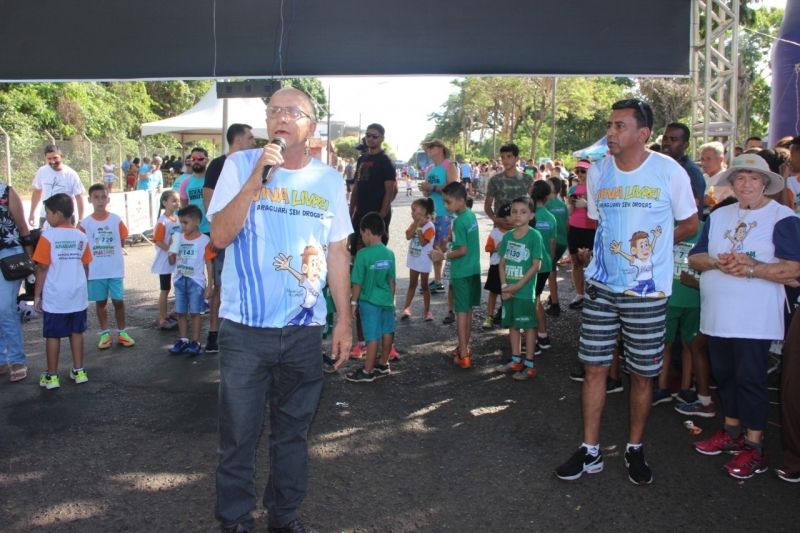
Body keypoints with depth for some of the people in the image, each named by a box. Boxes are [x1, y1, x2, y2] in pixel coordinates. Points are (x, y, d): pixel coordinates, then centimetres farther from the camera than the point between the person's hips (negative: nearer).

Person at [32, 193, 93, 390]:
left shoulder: (48, 236, -12)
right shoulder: (81, 237, 1)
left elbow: (42, 268, -11)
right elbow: (85, 266, 7)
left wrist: (37, 294, -3)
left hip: (54, 297, -4)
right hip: (77, 295, 4)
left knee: (53, 335, 5)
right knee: (76, 332, 13)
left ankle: (52, 376, 12)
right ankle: (79, 371, 19)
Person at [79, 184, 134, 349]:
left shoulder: (116, 219, -3)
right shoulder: (85, 223, -4)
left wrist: (111, 252, 4)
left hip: (115, 269, 0)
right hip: (95, 271, 0)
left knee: (118, 301, 4)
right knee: (100, 302, 10)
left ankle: (121, 332, 18)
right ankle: (105, 333, 21)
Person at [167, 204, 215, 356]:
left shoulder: (204, 240, -8)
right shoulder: (178, 238, 5)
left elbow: (209, 264, -6)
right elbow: (172, 261, 10)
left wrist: (209, 285, -8)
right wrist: (171, 249, -9)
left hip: (196, 282, -5)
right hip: (180, 281, 5)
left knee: (195, 312, 2)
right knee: (181, 312, 10)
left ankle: (195, 342, 10)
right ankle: (183, 340, 21)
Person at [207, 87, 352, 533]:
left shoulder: (329, 180, 7)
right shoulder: (241, 165, -1)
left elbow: (337, 253, 10)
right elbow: (220, 236, -10)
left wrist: (344, 320, 8)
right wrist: (255, 181, -20)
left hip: (305, 329, 2)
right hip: (245, 328, -2)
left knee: (294, 429, 14)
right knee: (240, 431, 6)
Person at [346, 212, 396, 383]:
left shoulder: (363, 254, -17)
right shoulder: (389, 254, -1)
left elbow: (358, 282, -13)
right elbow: (392, 280, 5)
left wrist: (353, 302, -3)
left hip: (369, 302, -5)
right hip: (386, 300, 6)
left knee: (372, 336, -1)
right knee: (387, 332, 16)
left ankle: (367, 372, 9)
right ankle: (383, 365, 31)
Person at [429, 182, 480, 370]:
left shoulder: (459, 221, -19)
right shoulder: (471, 215, 6)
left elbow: (463, 250, -21)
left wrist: (443, 256, -12)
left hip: (461, 272, -8)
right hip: (473, 269, 8)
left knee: (461, 312, -2)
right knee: (468, 310, 16)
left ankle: (463, 355, 2)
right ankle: (464, 348, 27)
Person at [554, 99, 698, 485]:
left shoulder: (670, 172, -9)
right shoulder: (597, 172, 2)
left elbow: (690, 224, 4)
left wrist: (652, 247, 4)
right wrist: (621, 248, 10)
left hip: (648, 292, -3)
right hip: (602, 287, 3)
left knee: (642, 374, 8)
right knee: (594, 368, 5)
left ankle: (635, 449, 27)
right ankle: (590, 452, 18)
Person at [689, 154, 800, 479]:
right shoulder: (718, 216, 14)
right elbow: (695, 257, 7)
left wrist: (751, 268, -23)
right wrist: (717, 262, -13)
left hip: (755, 317, -6)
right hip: (717, 314, 6)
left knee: (750, 377, -3)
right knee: (724, 374, 13)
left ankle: (753, 446, 9)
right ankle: (732, 432, 29)